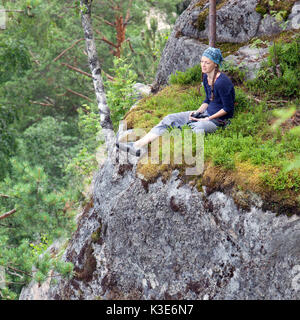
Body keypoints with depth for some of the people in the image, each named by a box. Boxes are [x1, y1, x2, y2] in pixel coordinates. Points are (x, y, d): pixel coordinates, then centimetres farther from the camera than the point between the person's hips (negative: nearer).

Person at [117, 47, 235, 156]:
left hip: (219, 119, -9)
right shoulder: (206, 77, 6)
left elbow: (228, 109, -16)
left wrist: (208, 119, -15)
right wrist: (198, 112, 1)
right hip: (206, 112, 9)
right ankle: (138, 145, -16)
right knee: (169, 119, -3)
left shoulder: (222, 82, -21)